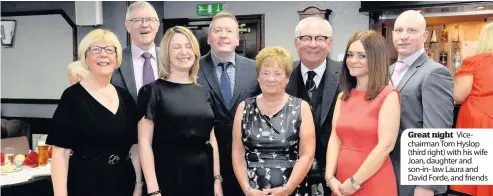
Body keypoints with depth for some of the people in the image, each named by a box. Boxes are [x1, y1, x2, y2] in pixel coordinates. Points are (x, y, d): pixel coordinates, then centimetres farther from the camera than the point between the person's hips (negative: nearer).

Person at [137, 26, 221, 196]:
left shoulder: (204, 93, 9)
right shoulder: (152, 91, -5)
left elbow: (211, 139, 11)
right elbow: (145, 142, -9)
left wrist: (217, 179, 6)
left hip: (203, 176, 5)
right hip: (168, 178, -4)